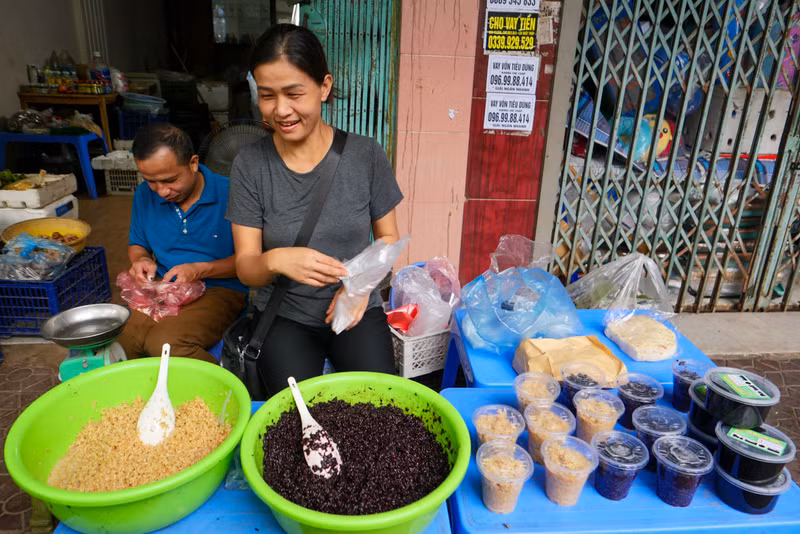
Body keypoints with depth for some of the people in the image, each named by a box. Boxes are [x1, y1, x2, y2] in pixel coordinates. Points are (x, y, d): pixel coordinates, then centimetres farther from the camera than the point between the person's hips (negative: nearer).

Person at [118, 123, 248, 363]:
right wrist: (141, 260, -1)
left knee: (165, 343, -33)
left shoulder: (228, 194, -10)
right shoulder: (144, 195, 7)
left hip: (219, 289, -5)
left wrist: (201, 270, -17)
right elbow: (136, 244, 23)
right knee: (121, 343, -24)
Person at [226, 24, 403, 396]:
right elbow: (245, 268, -5)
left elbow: (388, 238, 4)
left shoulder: (366, 155, -7)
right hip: (284, 318, 0)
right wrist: (275, 260, -29)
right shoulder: (250, 164, -7)